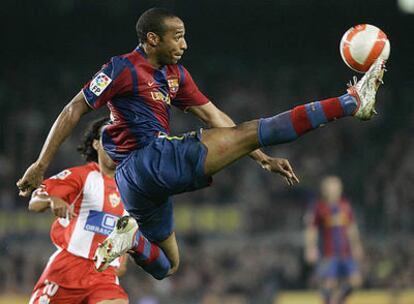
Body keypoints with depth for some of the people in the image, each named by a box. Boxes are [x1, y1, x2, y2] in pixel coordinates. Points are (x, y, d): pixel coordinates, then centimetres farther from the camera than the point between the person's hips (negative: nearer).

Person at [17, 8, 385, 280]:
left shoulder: (175, 75, 18)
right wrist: (41, 165, -10)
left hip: (150, 179, 9)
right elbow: (74, 111, -6)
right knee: (253, 130, -13)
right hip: (147, 160, -9)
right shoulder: (123, 69, -6)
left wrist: (264, 159, 12)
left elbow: (214, 117, 17)